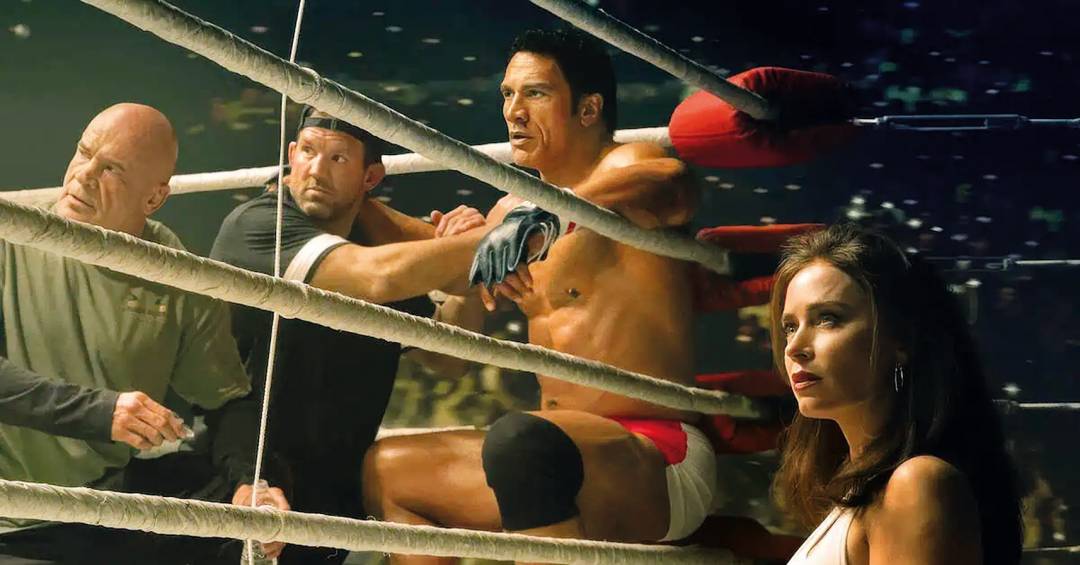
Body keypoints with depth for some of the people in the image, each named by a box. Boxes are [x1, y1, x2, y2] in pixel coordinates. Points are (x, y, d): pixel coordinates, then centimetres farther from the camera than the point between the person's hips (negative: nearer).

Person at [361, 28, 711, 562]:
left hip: (656, 460, -9)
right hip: (558, 458, 9)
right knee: (383, 468, 11)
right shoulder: (513, 210, 17)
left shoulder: (626, 169, -6)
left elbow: (671, 182, -31)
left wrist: (545, 217, -42)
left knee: (519, 441, -37)